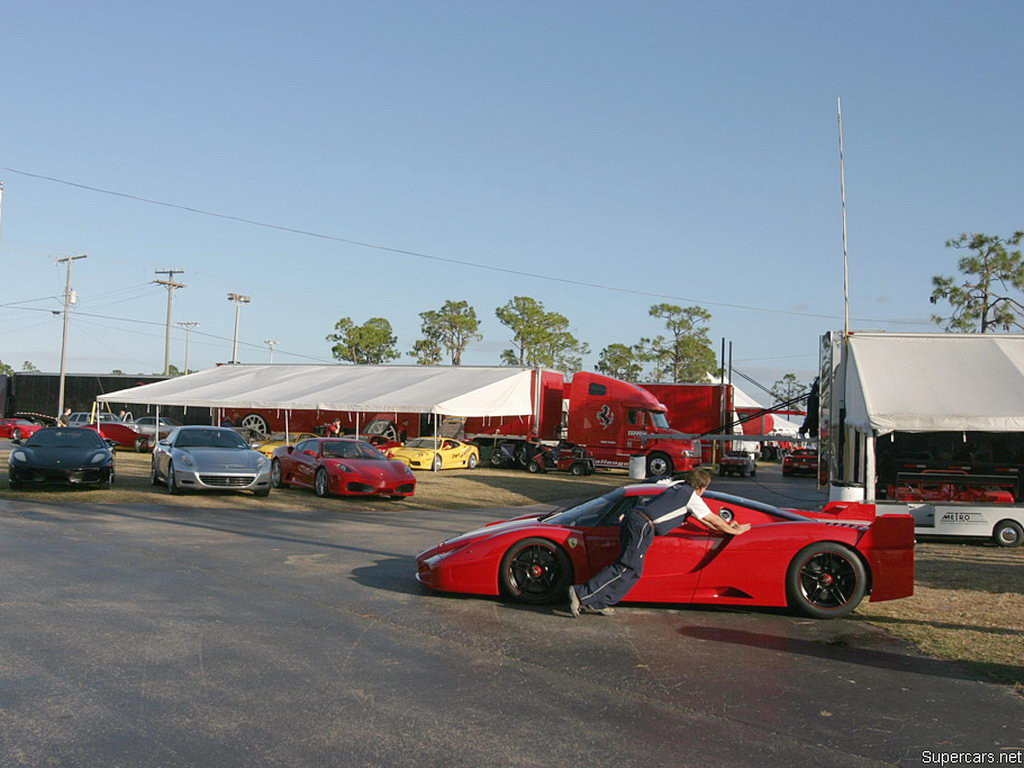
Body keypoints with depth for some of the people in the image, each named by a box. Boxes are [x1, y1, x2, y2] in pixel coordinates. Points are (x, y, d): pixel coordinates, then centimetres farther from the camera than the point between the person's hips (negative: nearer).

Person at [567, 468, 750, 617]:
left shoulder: (678, 488, 27)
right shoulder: (692, 497, 2)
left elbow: (705, 519, 40)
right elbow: (713, 519, 12)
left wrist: (724, 526, 47)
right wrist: (734, 531, 27)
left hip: (633, 517, 9)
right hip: (642, 526, -9)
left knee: (631, 570, 11)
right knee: (627, 570, -12)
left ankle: (596, 603, 6)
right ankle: (581, 595, -21)